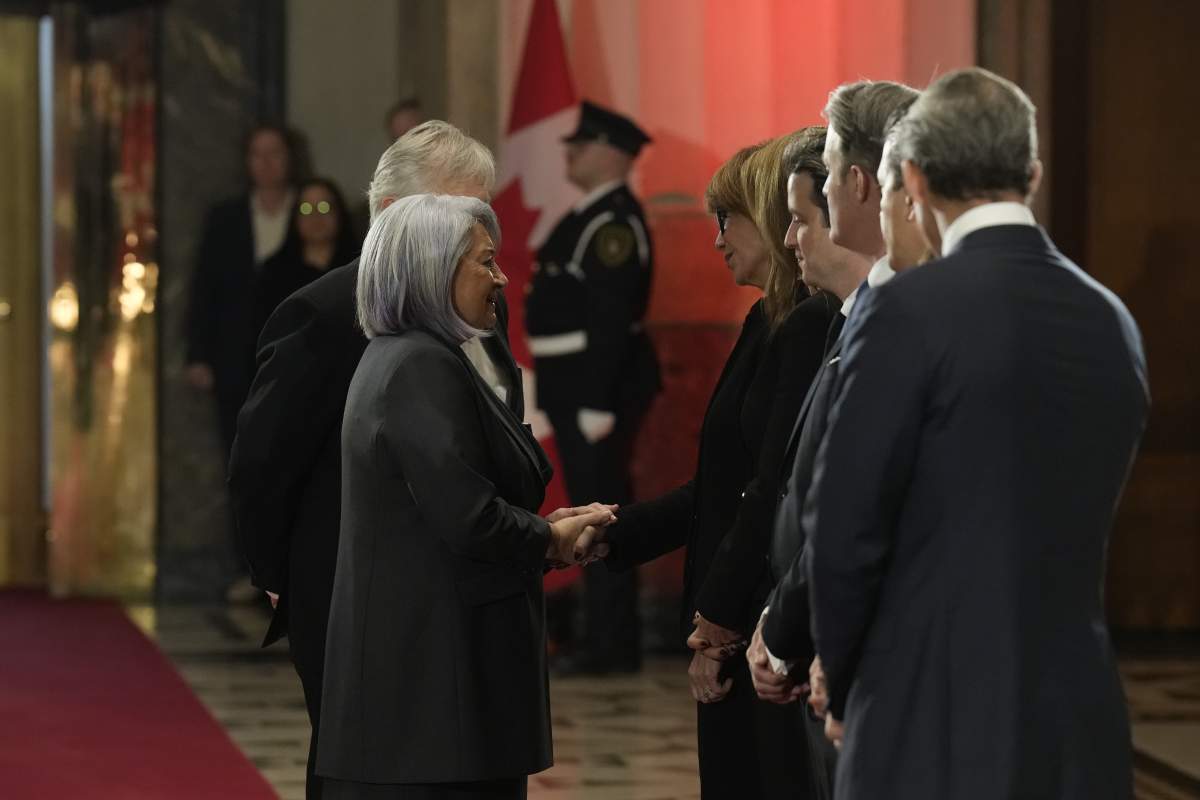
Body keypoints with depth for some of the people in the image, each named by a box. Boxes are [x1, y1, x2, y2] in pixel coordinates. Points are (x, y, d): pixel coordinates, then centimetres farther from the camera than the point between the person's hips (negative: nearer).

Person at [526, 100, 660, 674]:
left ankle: (612, 645, -3)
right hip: (578, 383, 10)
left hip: (599, 383, -10)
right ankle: (609, 641, 19)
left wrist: (598, 404, -25)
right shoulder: (591, 216, 15)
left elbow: (611, 316, -23)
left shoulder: (613, 222, -17)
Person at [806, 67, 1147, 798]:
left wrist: (846, 688, 6)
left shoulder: (914, 311, -11)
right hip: (1081, 724, 6)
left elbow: (846, 525, -9)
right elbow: (1083, 523, 13)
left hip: (937, 720, -6)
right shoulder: (1112, 322, 8)